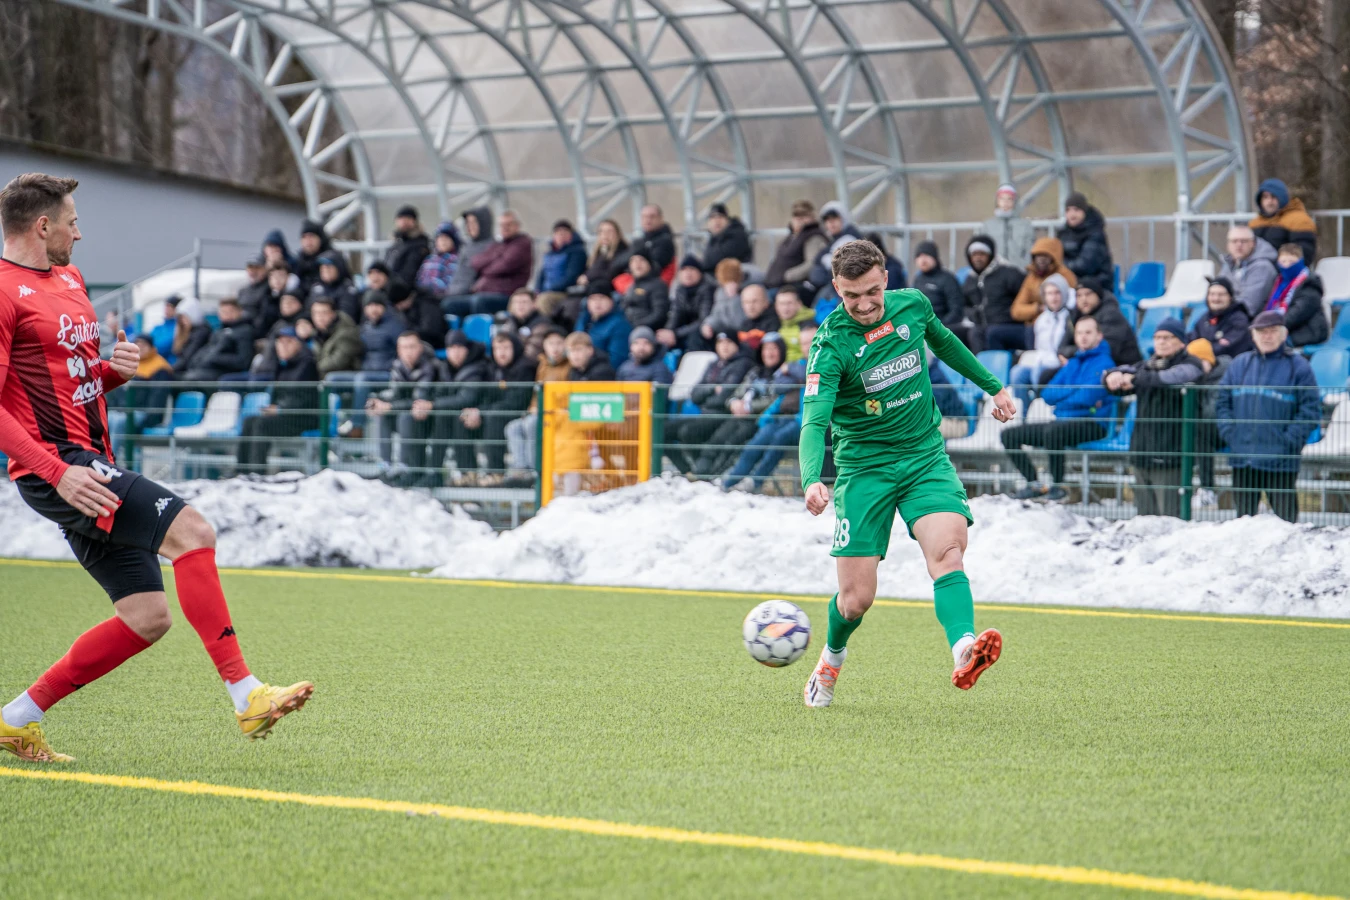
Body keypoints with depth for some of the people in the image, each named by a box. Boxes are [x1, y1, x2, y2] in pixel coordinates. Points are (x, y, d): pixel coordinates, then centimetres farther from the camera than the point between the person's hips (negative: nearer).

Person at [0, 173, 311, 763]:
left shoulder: (69, 279, 20)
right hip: (54, 466, -10)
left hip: (91, 463, 10)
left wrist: (114, 368, 6)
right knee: (191, 531, -22)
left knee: (146, 618, 6)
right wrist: (57, 471, -24)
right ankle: (246, 696, -22)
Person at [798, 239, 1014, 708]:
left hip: (926, 454, 3)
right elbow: (814, 422, -26)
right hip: (864, 465, -3)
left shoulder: (912, 304, -3)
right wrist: (812, 480, -44)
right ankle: (831, 659, 29)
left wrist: (993, 386, 28)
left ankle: (964, 652, -46)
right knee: (856, 598, -4)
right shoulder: (830, 344, -17)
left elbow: (943, 340, 21)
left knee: (946, 548, -26)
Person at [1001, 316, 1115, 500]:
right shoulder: (1072, 363, 19)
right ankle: (1033, 484, -1)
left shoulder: (1103, 363, -5)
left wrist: (1061, 399, -2)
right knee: (1009, 435, 1)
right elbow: (1047, 395, 9)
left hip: (1091, 424, -9)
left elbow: (1087, 397, -19)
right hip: (1063, 421, 9)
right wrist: (1074, 391, -6)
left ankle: (1058, 485, -24)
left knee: (1052, 431, -40)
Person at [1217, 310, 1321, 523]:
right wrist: (1229, 434, 0)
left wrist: (1290, 441, -12)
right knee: (1244, 516, 10)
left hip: (1280, 464, -4)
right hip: (1242, 459, 4)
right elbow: (1222, 402, 14)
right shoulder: (1240, 365, 12)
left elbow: (1310, 409, -4)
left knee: (1285, 516, -3)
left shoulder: (1297, 366, 0)